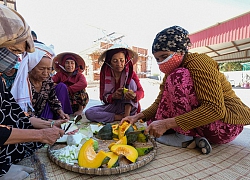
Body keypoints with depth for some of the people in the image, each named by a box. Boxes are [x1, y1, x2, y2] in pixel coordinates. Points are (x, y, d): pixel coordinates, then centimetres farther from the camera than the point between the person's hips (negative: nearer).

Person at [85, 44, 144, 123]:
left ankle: (127, 115, -27)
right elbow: (103, 97, -6)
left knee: (131, 82, -23)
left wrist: (134, 95, -39)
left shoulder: (131, 73, -7)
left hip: (128, 105, -1)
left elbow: (141, 91, -14)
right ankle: (121, 117, -22)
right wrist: (113, 96, -29)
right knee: (89, 112, -23)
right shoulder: (104, 74, -5)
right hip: (112, 106, 2)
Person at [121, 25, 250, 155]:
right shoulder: (171, 73, 5)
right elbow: (159, 103, 4)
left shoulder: (198, 63, -19)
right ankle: (194, 138, -7)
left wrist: (167, 123, -33)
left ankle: (185, 137, -17)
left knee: (178, 77, -24)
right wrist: (139, 116, -15)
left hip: (226, 124, -8)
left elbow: (215, 109, -28)